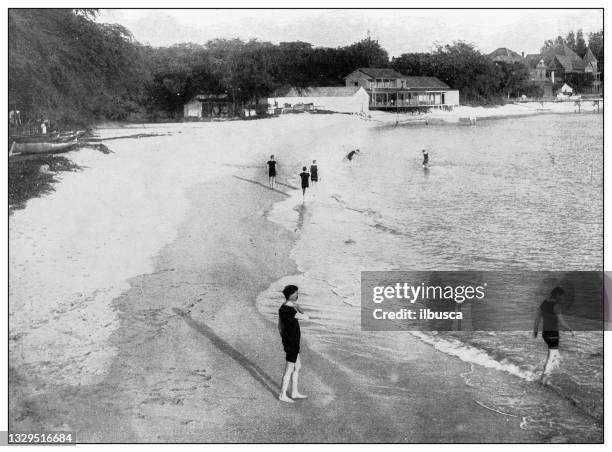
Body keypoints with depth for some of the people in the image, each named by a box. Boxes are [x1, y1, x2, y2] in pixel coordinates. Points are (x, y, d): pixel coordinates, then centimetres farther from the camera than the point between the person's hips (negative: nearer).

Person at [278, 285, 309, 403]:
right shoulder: (289, 310, -26)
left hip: (288, 341, 10)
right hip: (292, 343, -10)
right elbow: (305, 318, -23)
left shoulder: (282, 308, 5)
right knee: (289, 370, 3)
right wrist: (298, 308, -8)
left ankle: (294, 392, 31)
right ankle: (282, 395, 15)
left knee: (298, 366, 21)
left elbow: (280, 326, 14)